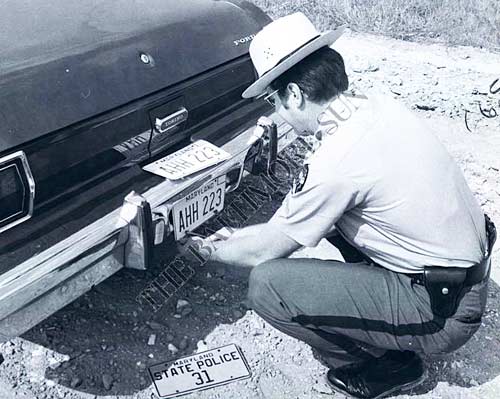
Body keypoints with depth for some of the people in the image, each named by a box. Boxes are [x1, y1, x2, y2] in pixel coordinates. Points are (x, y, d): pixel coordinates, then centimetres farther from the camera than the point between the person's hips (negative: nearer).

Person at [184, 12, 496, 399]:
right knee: (327, 207, 15)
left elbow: (265, 251, -10)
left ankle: (384, 366, 5)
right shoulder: (378, 105, 0)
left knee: (267, 285, -16)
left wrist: (214, 250, 10)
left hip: (443, 314, -9)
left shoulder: (335, 163, -26)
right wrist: (238, 235, 15)